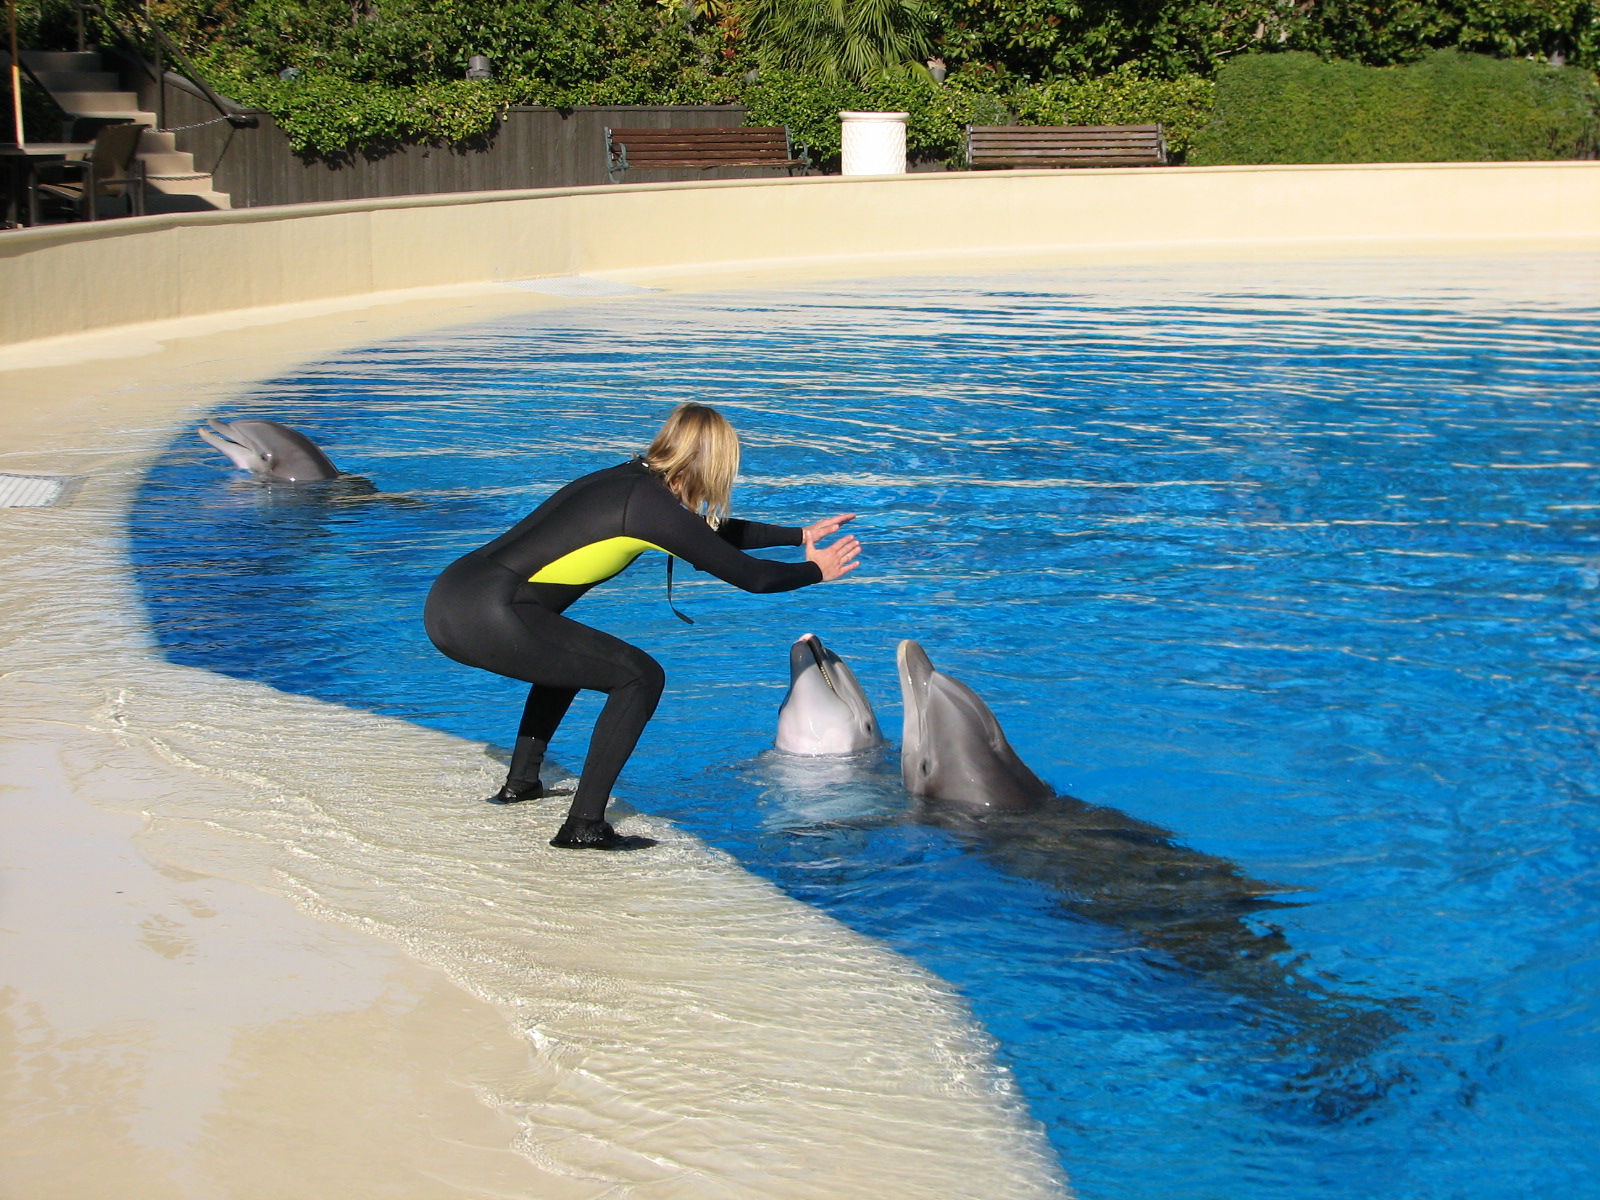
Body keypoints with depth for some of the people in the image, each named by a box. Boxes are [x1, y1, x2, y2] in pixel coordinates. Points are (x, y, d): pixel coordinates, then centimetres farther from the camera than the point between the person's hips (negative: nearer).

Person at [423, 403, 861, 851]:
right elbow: (749, 575, 0)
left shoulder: (629, 480, 19)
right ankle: (584, 827, -4)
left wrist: (801, 534, 42)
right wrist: (815, 571, 18)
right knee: (640, 676, -3)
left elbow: (716, 534, 35)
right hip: (488, 617, -10)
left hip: (447, 601, 10)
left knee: (567, 655, 35)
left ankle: (521, 783, 36)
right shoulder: (652, 504, -7)